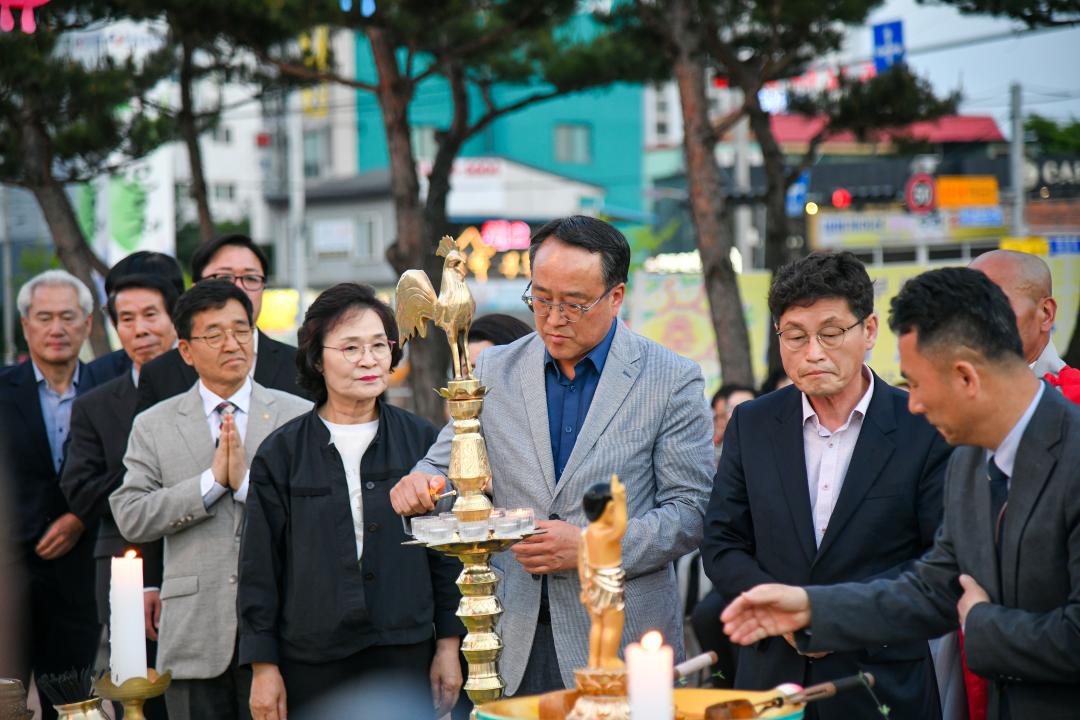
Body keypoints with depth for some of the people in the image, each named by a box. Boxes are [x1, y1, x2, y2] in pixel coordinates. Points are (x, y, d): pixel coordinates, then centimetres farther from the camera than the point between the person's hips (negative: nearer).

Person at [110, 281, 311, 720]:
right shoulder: (153, 426, 9)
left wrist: (247, 481, -13)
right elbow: (130, 518, -2)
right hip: (195, 636, 1)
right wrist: (212, 480, -9)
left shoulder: (300, 417, 7)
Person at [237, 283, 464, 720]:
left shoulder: (421, 442, 6)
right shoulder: (282, 453, 2)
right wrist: (263, 666, -1)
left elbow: (447, 552, 10)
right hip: (311, 664, -1)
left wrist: (449, 643, 6)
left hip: (405, 656, 1)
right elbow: (259, 568, 3)